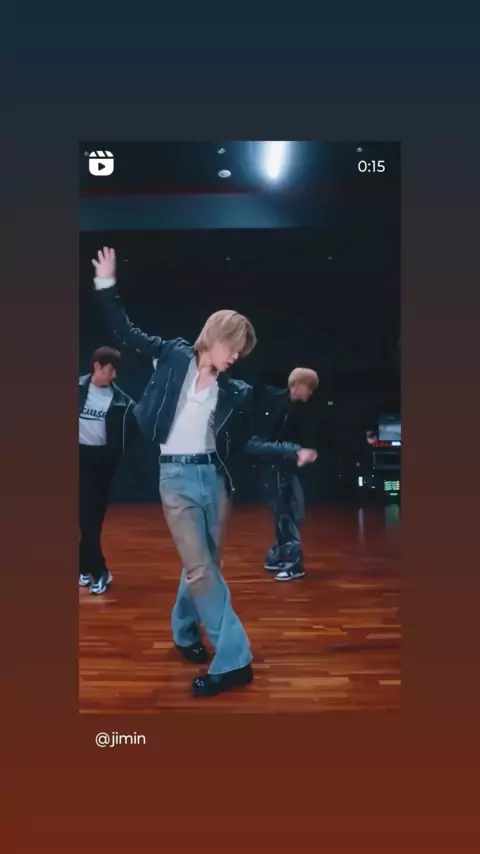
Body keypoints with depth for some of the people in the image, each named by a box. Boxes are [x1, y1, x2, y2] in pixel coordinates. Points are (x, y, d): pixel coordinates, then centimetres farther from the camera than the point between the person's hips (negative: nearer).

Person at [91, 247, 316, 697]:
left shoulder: (234, 391, 5)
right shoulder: (174, 357, -1)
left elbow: (244, 443, 10)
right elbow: (125, 332, 4)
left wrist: (291, 451, 3)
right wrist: (106, 283, -3)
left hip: (214, 477, 4)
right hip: (177, 477, -4)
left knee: (204, 564, 14)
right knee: (200, 568, -8)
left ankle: (185, 632, 39)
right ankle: (234, 660, -2)